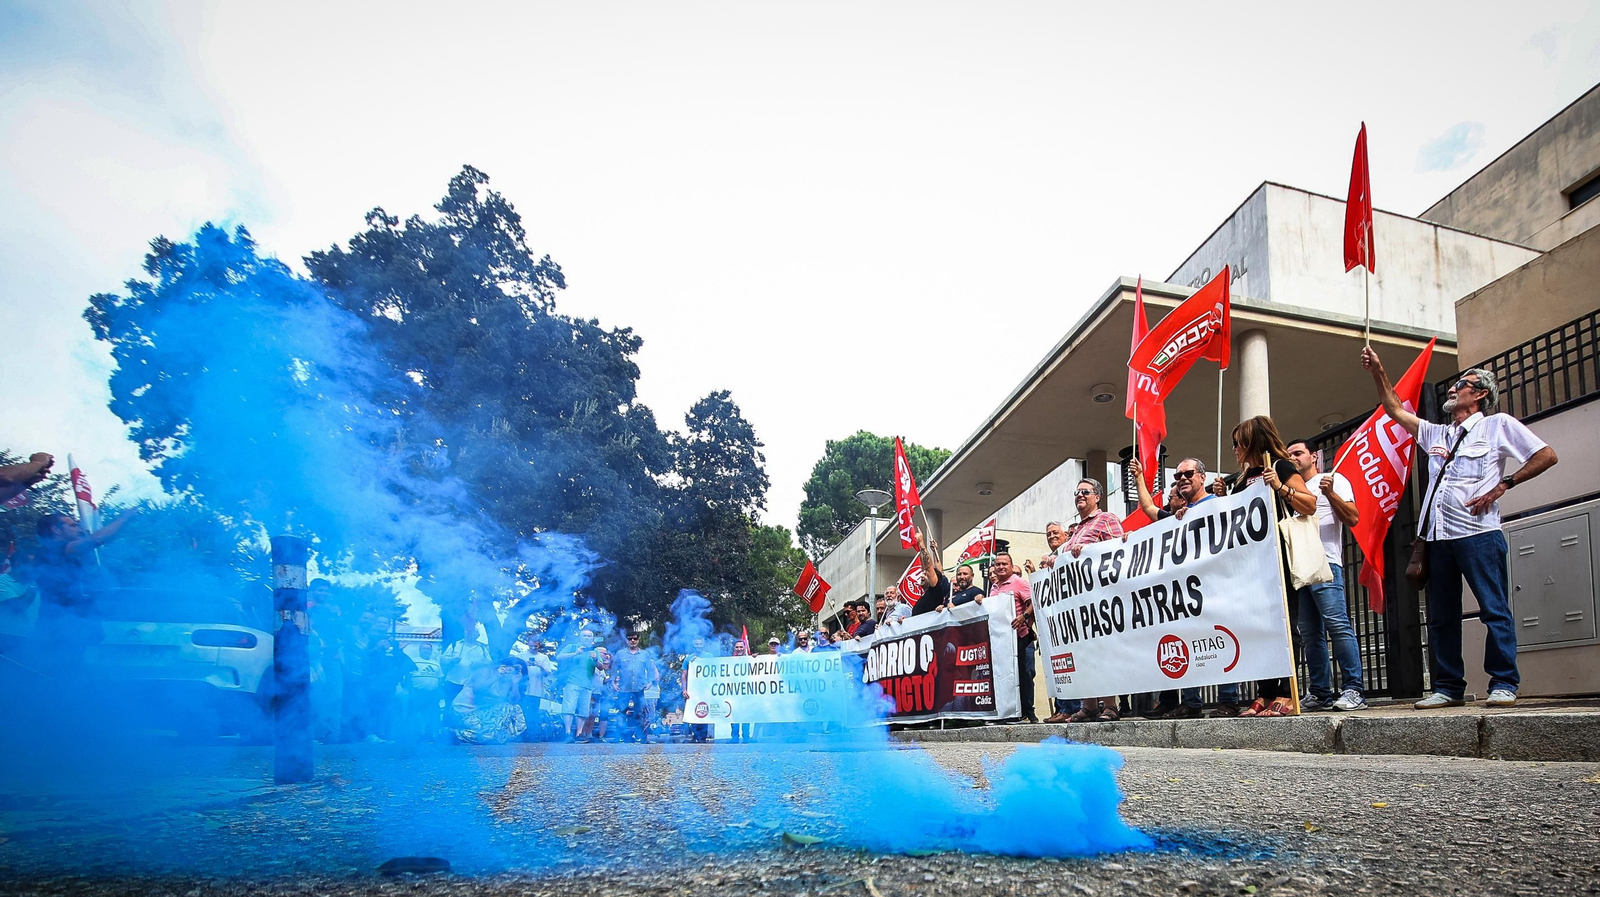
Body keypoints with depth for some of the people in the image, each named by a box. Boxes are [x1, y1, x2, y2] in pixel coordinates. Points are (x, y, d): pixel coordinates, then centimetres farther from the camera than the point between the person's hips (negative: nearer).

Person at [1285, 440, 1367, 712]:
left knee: (1337, 623, -15)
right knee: (1310, 633, 5)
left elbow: (1353, 518, -3)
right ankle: (1321, 694, 9)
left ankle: (1354, 690, -12)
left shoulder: (1333, 480, 8)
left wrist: (1330, 493, -15)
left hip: (1325, 563, -7)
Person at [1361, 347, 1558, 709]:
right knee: (1441, 617, 5)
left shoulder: (1499, 424, 7)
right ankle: (1448, 688, 10)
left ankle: (1504, 684, 2)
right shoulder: (1436, 433, 22)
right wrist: (1378, 373, 14)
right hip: (1438, 536, 6)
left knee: (1495, 610, -5)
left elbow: (1546, 455, 1)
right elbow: (1397, 410, 22)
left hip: (1478, 532, -6)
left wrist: (1502, 485, -6)